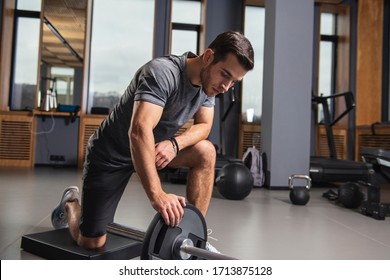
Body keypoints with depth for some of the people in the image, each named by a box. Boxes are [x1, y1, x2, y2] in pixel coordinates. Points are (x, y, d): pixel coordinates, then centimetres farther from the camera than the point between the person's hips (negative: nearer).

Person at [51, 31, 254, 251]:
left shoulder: (209, 80, -7)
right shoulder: (163, 72, -32)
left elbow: (204, 125, -3)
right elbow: (139, 131, -43)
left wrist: (175, 143, -25)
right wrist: (158, 195, -51)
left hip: (155, 147, 7)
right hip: (110, 154, -6)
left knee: (205, 152, -17)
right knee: (91, 242, -4)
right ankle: (71, 203, 30)